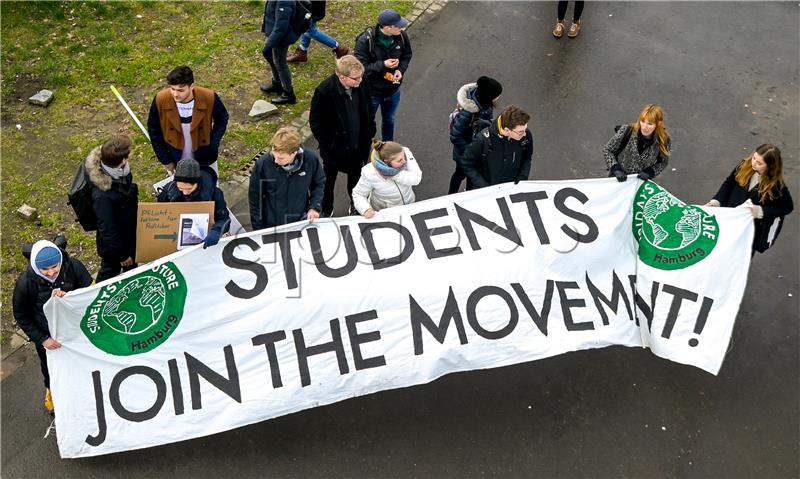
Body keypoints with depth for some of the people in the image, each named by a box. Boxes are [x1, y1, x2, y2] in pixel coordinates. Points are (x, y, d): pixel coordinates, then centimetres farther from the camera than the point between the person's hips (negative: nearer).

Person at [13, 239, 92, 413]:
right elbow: (21, 316, -15)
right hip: (46, 336, 0)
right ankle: (51, 389, 60)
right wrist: (42, 339, -19)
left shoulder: (74, 267, -30)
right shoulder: (25, 283, -30)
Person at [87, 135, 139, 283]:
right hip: (113, 243, -7)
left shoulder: (121, 172, -16)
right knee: (110, 272, 22)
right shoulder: (103, 196, -42)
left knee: (131, 270, 30)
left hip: (130, 235, 8)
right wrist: (122, 255, -16)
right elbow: (107, 230, -29)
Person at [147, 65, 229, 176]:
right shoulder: (160, 100, -25)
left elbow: (222, 119, -6)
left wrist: (213, 148, -13)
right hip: (175, 160, 0)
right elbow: (153, 130, -8)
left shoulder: (209, 98, -28)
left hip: (204, 159, 0)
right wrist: (165, 160, -6)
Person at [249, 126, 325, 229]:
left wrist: (315, 207, -11)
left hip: (301, 224, 1)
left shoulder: (311, 160, -21)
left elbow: (318, 183, 2)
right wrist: (258, 231, -6)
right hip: (270, 226, -1)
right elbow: (255, 199, -11)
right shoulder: (262, 164, -24)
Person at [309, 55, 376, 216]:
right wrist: (329, 145, -17)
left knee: (356, 176, 27)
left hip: (359, 144, 4)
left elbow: (368, 110, 3)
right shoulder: (324, 92, -30)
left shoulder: (362, 84, -16)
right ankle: (326, 211, 45)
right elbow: (315, 123, -18)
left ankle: (356, 204, 54)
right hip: (335, 148, -4)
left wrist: (370, 133, 5)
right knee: (328, 180, 20)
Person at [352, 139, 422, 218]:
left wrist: (394, 174, -30)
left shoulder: (405, 153, -17)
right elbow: (358, 194, -7)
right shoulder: (370, 174, -23)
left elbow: (416, 178, -22)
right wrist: (365, 209, -26)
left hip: (408, 207, 3)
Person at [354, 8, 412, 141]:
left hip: (393, 90, 5)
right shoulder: (365, 41, -29)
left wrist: (401, 70, -17)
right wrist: (383, 65, -34)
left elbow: (407, 55, 3)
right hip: (371, 91, -4)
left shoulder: (402, 36, -16)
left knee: (389, 120, 28)